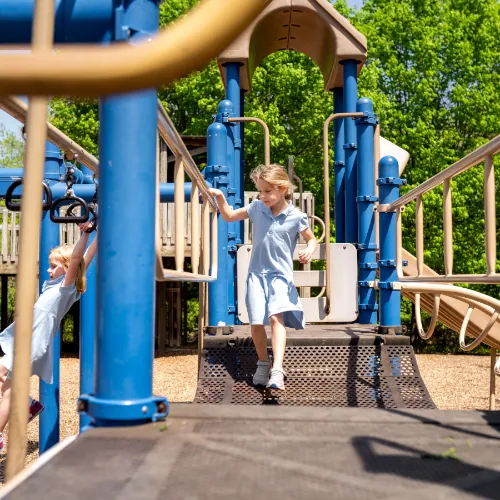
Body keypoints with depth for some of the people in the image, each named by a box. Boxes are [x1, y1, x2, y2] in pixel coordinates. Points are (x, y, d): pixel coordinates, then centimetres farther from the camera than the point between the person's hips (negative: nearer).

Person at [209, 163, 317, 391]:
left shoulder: (296, 216, -5)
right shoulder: (257, 208, 4)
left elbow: (311, 238, 8)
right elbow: (229, 216, 15)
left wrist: (309, 250, -14)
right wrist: (220, 198, 0)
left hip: (280, 275, -3)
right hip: (256, 274, 4)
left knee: (276, 318, -22)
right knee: (256, 323, 2)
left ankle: (277, 370, -27)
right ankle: (263, 365, 24)